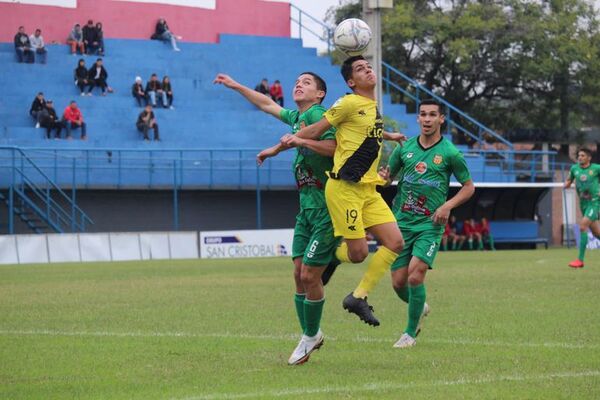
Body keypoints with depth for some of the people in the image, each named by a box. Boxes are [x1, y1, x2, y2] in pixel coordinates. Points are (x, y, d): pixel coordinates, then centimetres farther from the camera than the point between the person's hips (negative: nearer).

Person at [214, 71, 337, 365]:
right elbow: (268, 104, 34)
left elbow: (334, 146, -27)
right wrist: (236, 86, 40)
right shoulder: (296, 117, 16)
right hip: (306, 207, 8)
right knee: (299, 272, 6)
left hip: (327, 209, -8)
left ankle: (311, 336, 11)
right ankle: (310, 335, 19)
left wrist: (296, 140, -22)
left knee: (309, 275, -6)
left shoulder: (317, 115, -10)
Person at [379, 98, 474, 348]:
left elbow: (469, 186, 6)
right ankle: (420, 308, 36)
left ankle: (411, 333, -1)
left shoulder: (449, 153, -3)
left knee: (415, 276, -18)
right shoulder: (404, 148, 6)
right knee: (398, 282, 2)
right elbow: (388, 175, 18)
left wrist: (448, 206, -9)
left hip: (430, 224, -4)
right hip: (402, 222, 4)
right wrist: (383, 176, -7)